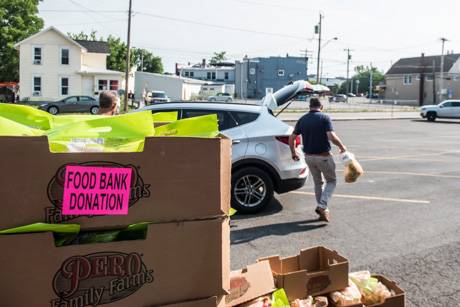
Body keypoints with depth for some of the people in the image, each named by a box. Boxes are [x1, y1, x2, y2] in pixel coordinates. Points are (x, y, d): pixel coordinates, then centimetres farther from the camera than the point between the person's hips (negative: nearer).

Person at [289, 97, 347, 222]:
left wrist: (293, 153, 16)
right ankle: (322, 206, -5)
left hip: (309, 157, 5)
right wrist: (342, 146, -6)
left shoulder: (302, 119, 5)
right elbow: (331, 136, -22)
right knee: (331, 181, 12)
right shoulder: (324, 118, -10)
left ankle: (321, 208, 22)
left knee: (317, 182, 21)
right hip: (323, 156, -4)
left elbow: (291, 138, 4)